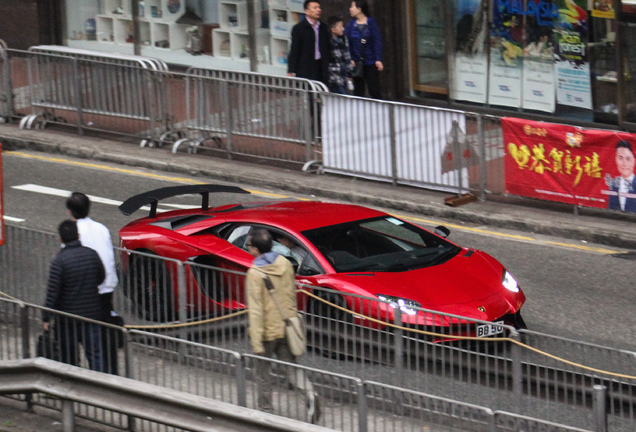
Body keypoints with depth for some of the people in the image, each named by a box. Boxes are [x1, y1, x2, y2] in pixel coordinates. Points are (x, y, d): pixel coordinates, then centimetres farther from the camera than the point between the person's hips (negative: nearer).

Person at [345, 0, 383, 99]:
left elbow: (377, 42, -4)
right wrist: (350, 59, -9)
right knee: (358, 91, 6)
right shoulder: (351, 25, 5)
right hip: (357, 62, 3)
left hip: (371, 62, -3)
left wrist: (378, 60, -11)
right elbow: (347, 44, 3)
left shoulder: (371, 23, -3)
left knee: (374, 90, -4)